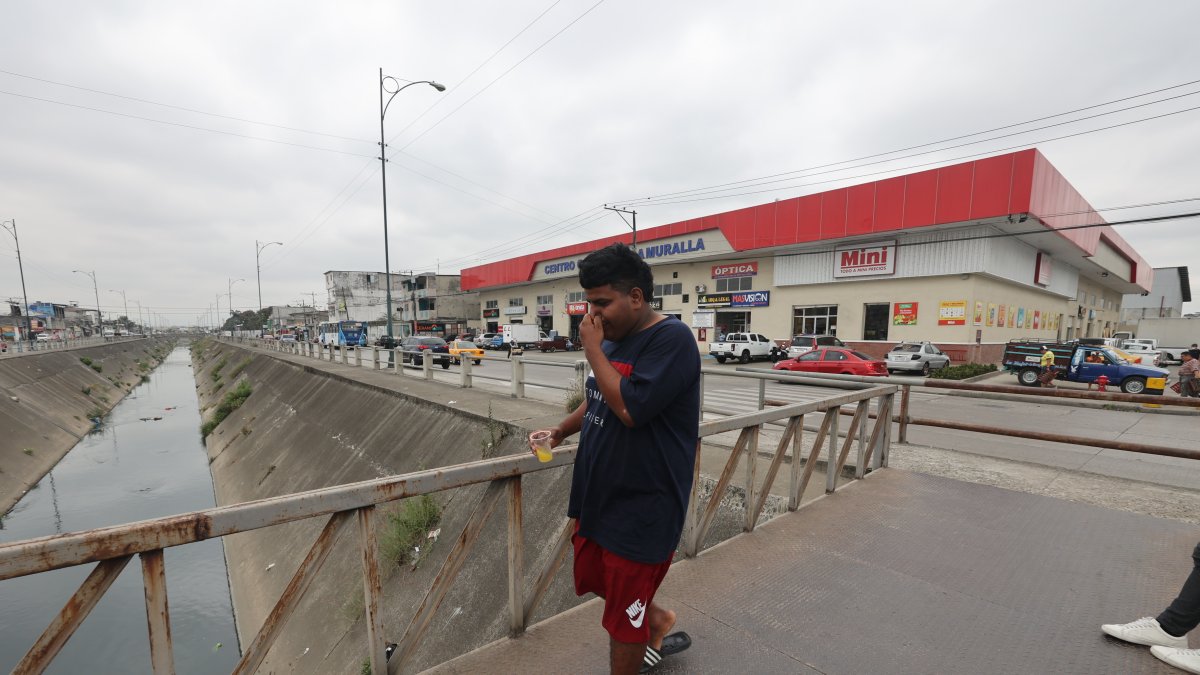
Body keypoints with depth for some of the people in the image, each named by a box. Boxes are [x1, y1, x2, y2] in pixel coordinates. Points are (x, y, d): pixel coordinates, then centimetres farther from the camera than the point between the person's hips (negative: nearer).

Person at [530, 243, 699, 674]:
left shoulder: (672, 339, -20)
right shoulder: (613, 339, 5)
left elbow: (629, 407, -30)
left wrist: (592, 348, -21)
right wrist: (560, 431, 4)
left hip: (642, 506, -8)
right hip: (596, 495, 9)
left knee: (624, 614, 10)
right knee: (594, 579, 25)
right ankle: (658, 622, 50)